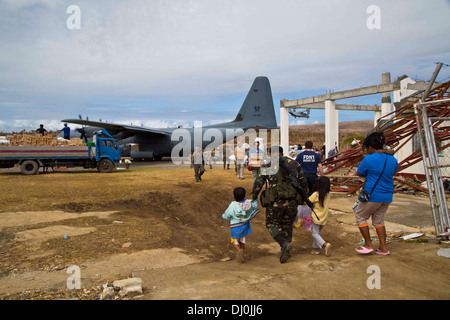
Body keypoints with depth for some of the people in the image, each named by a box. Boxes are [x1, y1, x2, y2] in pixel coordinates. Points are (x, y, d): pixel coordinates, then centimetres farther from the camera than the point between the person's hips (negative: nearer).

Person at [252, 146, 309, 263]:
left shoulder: (269, 165, -1)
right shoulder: (294, 164, 10)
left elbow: (258, 182, -6)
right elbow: (303, 183, 11)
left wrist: (253, 197, 6)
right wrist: (303, 198, 21)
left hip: (276, 201, -4)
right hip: (292, 201, 4)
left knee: (272, 224, 13)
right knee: (287, 225, 21)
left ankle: (284, 244, -10)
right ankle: (285, 252, 26)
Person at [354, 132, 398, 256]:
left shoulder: (369, 159, -15)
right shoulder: (393, 159, 5)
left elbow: (359, 173, -4)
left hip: (372, 195, -7)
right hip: (388, 196, 7)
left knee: (360, 216, 11)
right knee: (378, 220, 19)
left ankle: (368, 245, 13)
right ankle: (383, 248, 20)